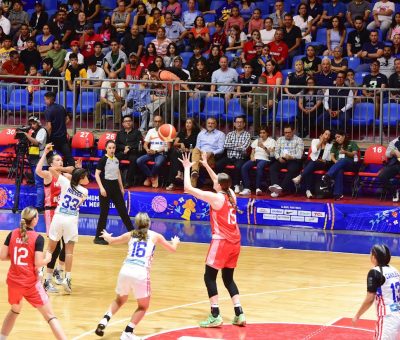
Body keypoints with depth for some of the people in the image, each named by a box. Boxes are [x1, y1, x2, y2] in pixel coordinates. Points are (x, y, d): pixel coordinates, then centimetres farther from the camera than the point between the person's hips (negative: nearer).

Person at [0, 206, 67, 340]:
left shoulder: (12, 234, 0)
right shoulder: (38, 238, -13)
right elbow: (38, 263, -17)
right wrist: (47, 259, 4)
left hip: (13, 281, 5)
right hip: (30, 283, -5)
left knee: (15, 310, 31)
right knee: (50, 316, -1)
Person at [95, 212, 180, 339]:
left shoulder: (130, 235, 19)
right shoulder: (155, 236, 13)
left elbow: (112, 241, 36)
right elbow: (172, 249, 27)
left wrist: (106, 236, 60)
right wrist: (175, 242, 51)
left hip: (125, 271, 3)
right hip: (141, 273, -3)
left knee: (119, 300, 28)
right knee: (143, 307, 16)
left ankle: (104, 321, 7)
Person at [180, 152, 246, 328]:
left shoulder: (215, 197, -12)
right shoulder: (231, 194, 8)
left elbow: (188, 188, -10)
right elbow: (220, 182, 31)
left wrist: (187, 168, 3)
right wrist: (206, 165, 33)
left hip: (221, 241, -7)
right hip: (234, 242, 7)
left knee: (209, 276, 0)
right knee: (228, 278, 16)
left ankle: (215, 316, -6)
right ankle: (239, 314, 9)